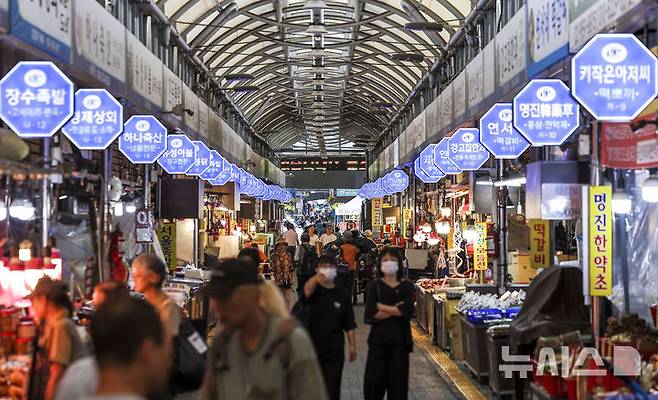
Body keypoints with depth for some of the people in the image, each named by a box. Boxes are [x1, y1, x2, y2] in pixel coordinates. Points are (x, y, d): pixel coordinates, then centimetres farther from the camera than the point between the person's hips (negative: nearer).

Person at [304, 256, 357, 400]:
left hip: (335, 349, 2)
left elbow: (349, 324, 9)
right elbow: (307, 290, -31)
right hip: (312, 346, -2)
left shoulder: (342, 294, 4)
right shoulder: (314, 290, -3)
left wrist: (352, 345, 3)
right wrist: (317, 277, -52)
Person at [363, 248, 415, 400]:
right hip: (378, 338, 0)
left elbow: (407, 311, -12)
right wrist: (395, 310, -12)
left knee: (398, 379, 2)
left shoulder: (406, 286, 5)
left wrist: (382, 307, -10)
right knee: (375, 379, -1)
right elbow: (370, 314, -8)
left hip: (400, 338, 0)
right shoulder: (375, 286, 4)